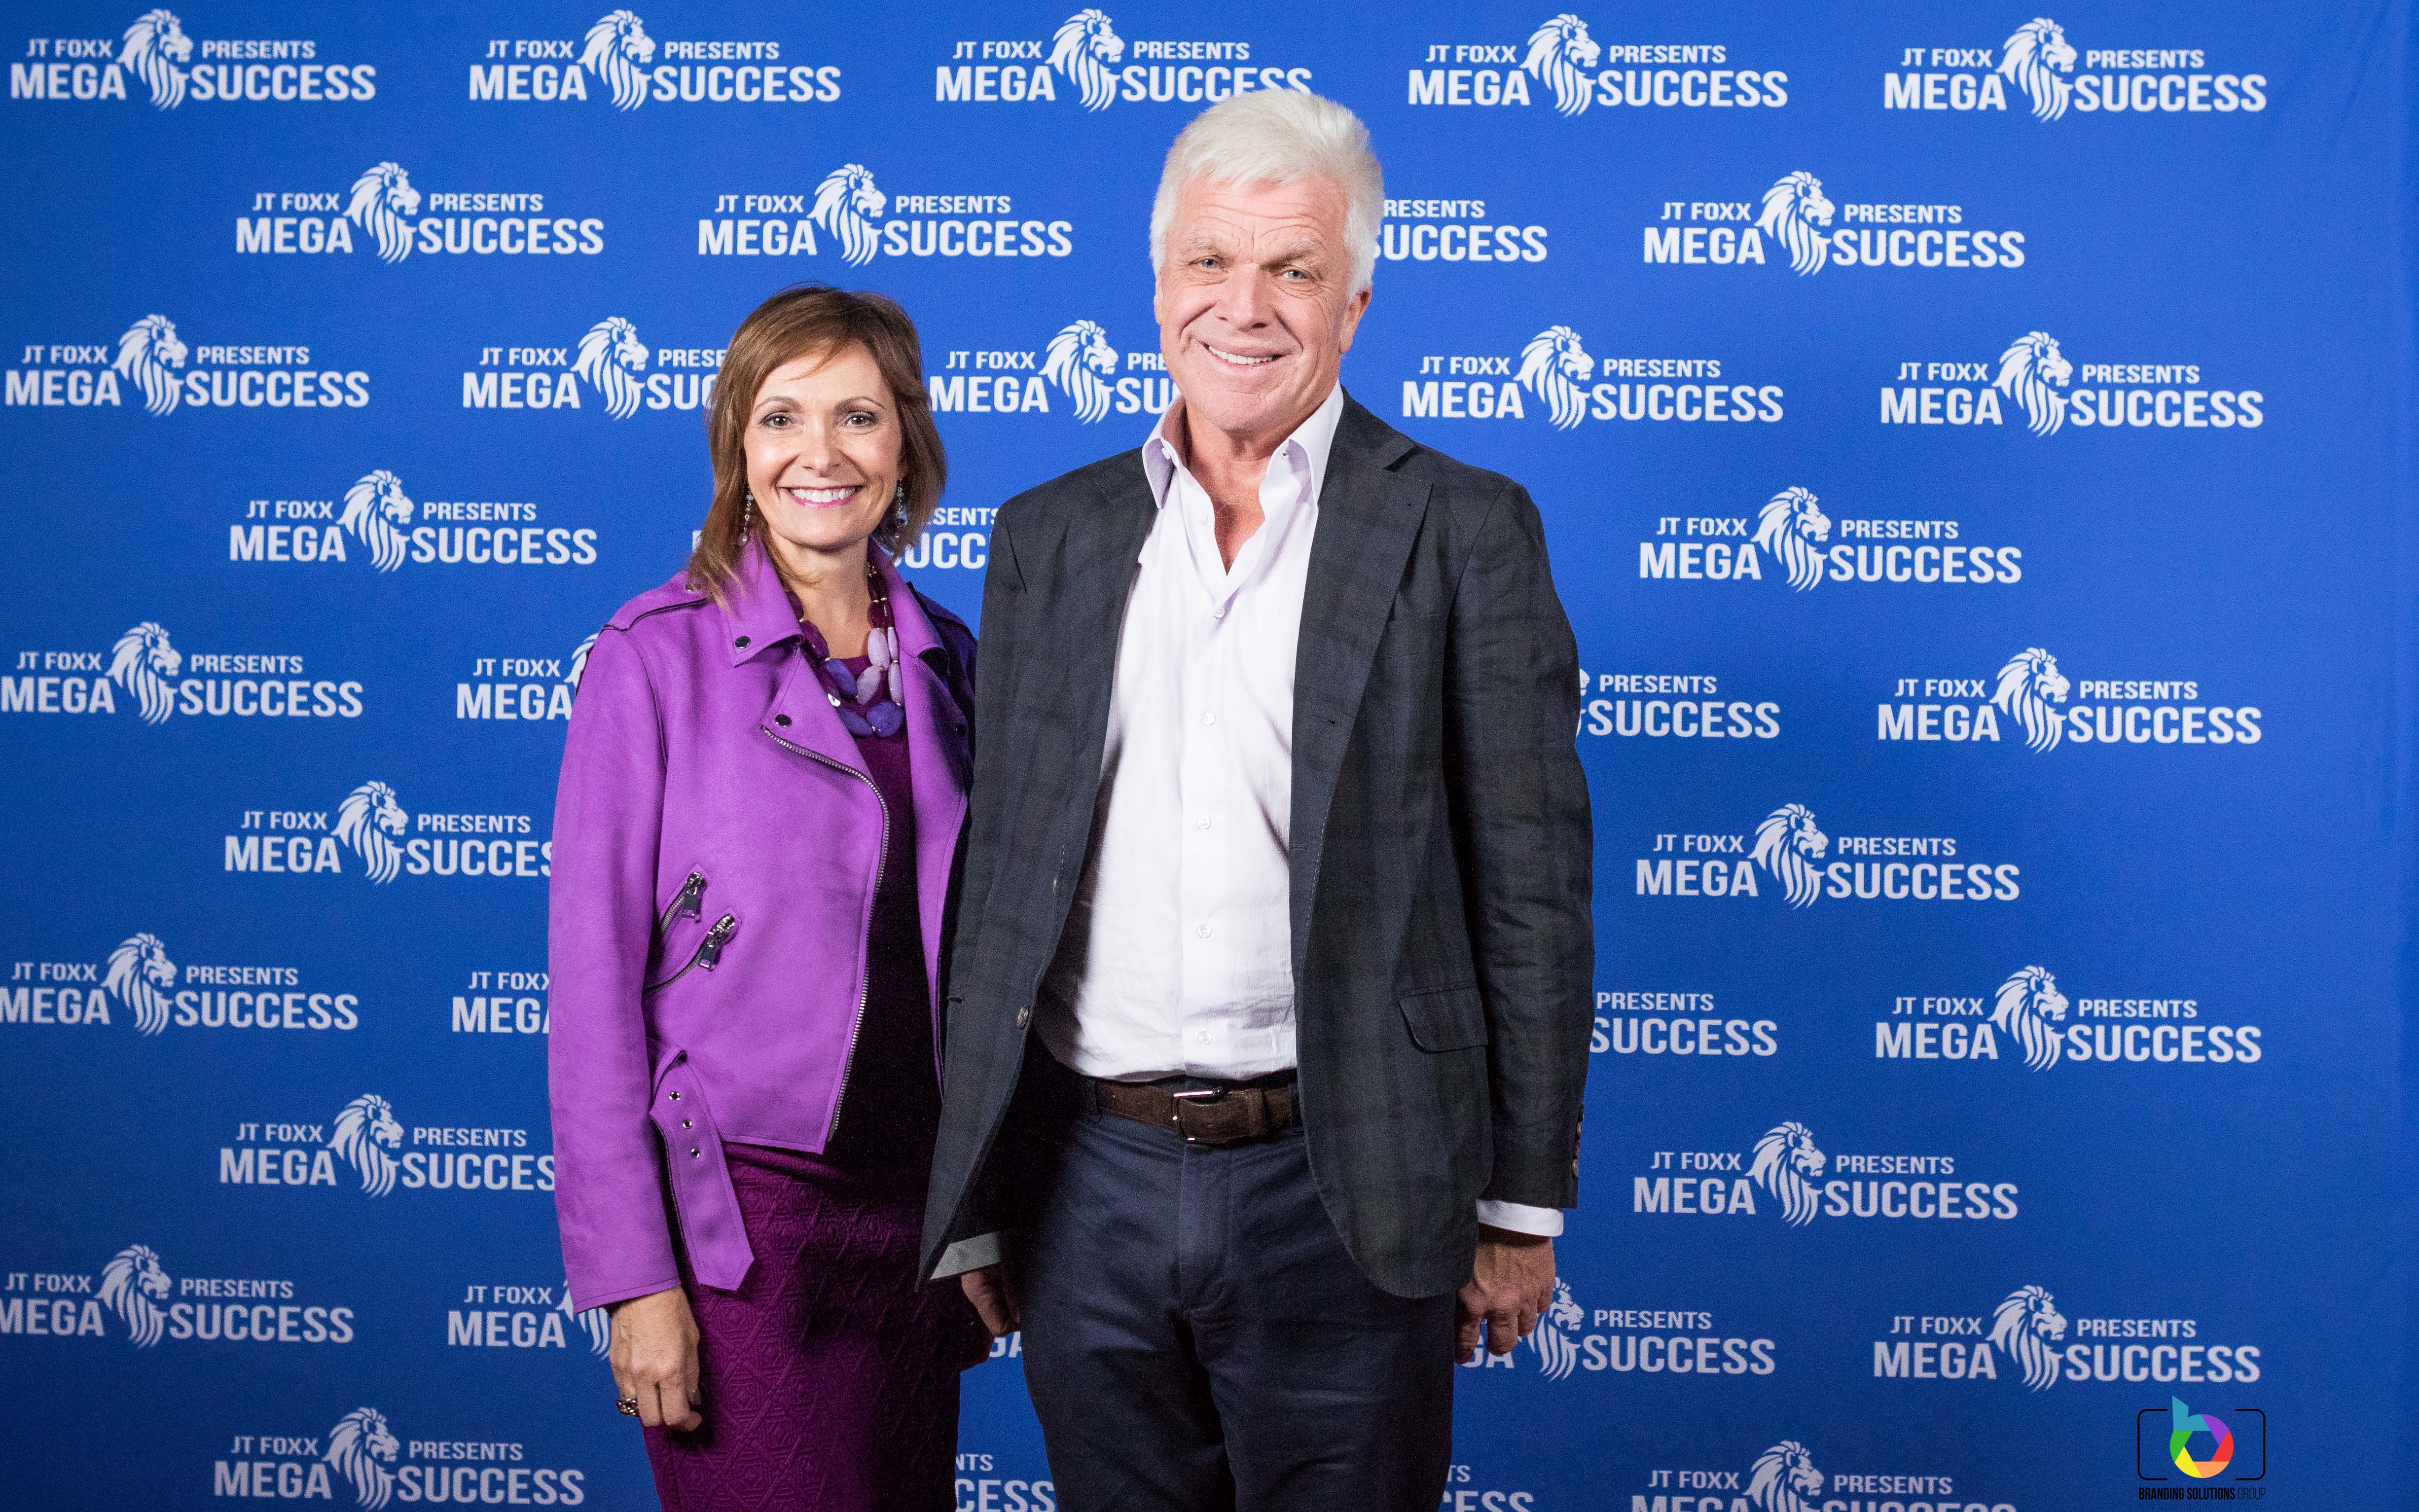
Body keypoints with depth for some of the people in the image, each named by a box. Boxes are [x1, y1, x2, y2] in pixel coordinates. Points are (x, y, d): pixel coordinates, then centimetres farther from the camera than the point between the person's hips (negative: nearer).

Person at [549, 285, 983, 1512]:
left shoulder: (946, 661, 6)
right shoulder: (657, 657, -7)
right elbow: (595, 980, -8)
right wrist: (635, 1278, -11)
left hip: (916, 1212, 5)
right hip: (738, 1220, -5)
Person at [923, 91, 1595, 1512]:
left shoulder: (1466, 532, -2)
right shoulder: (1049, 538, 8)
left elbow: (1532, 885, -3)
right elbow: (997, 869, 10)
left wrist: (1523, 1204, -3)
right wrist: (975, 1201, 10)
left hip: (1339, 1187, -3)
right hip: (1089, 1181, 3)